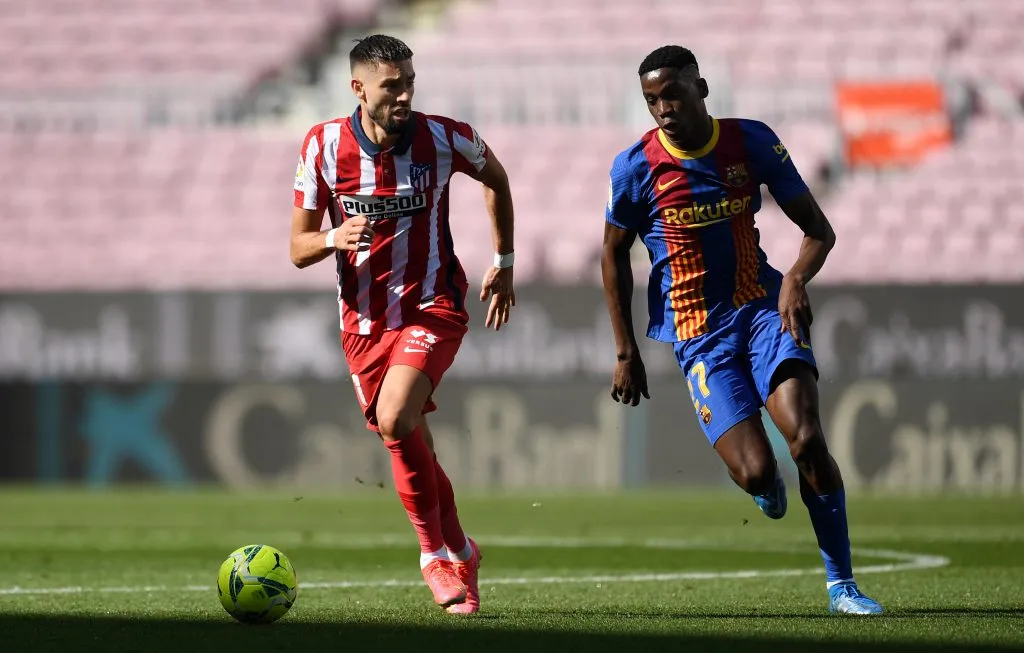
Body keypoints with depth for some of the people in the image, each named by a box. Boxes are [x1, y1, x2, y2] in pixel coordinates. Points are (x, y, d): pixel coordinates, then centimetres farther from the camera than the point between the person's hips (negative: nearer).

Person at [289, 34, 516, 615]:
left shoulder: (444, 139, -9)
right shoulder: (323, 146, -7)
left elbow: (496, 178, 14)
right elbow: (298, 250, -2)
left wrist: (505, 262, 16)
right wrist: (334, 238, -25)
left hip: (432, 308, -3)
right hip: (363, 320, 3)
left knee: (395, 420, -25)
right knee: (411, 448, 6)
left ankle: (438, 554, -8)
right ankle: (460, 555, 28)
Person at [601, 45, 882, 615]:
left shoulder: (753, 142, -2)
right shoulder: (636, 167, -6)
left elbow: (819, 230, 3)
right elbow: (615, 255, 9)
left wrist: (797, 279, -19)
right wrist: (626, 352, 7)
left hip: (762, 308, 1)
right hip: (698, 333, -1)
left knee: (807, 439, -20)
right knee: (755, 472, -16)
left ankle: (842, 583, -8)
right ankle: (768, 486, 25)